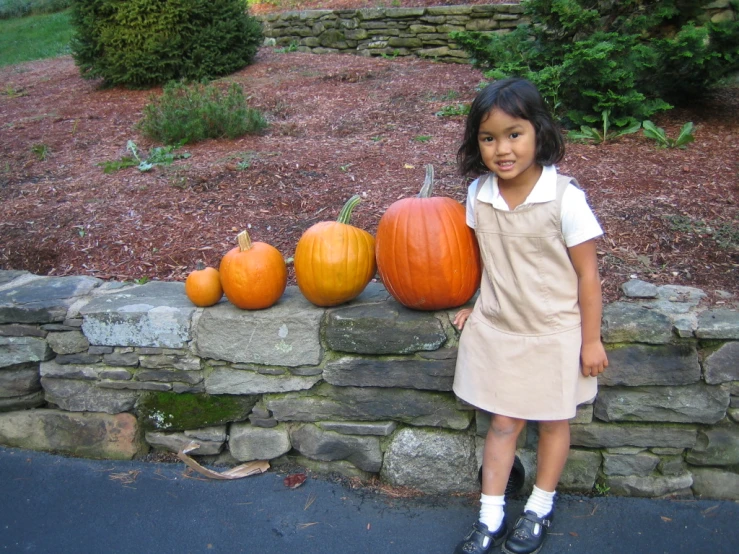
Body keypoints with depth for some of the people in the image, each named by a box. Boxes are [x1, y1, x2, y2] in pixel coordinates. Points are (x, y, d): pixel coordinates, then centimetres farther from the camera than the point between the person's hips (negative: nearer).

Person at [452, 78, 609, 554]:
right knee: (503, 422, 11)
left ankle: (541, 508, 38)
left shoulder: (565, 198, -20)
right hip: (496, 331, 3)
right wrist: (480, 305, 9)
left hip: (555, 334, -2)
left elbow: (587, 275, -13)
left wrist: (591, 340, -8)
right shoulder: (479, 194, -8)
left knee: (553, 422, 16)